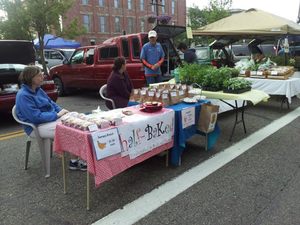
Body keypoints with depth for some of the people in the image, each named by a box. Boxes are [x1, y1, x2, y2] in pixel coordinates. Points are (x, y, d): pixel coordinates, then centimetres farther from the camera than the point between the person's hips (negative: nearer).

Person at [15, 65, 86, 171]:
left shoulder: (38, 90, 8)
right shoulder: (23, 95, -18)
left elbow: (50, 103, 17)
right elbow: (36, 117, -23)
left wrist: (61, 111, -2)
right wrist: (57, 115, -18)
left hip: (50, 118, 8)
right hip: (37, 127, -8)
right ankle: (74, 161, -10)